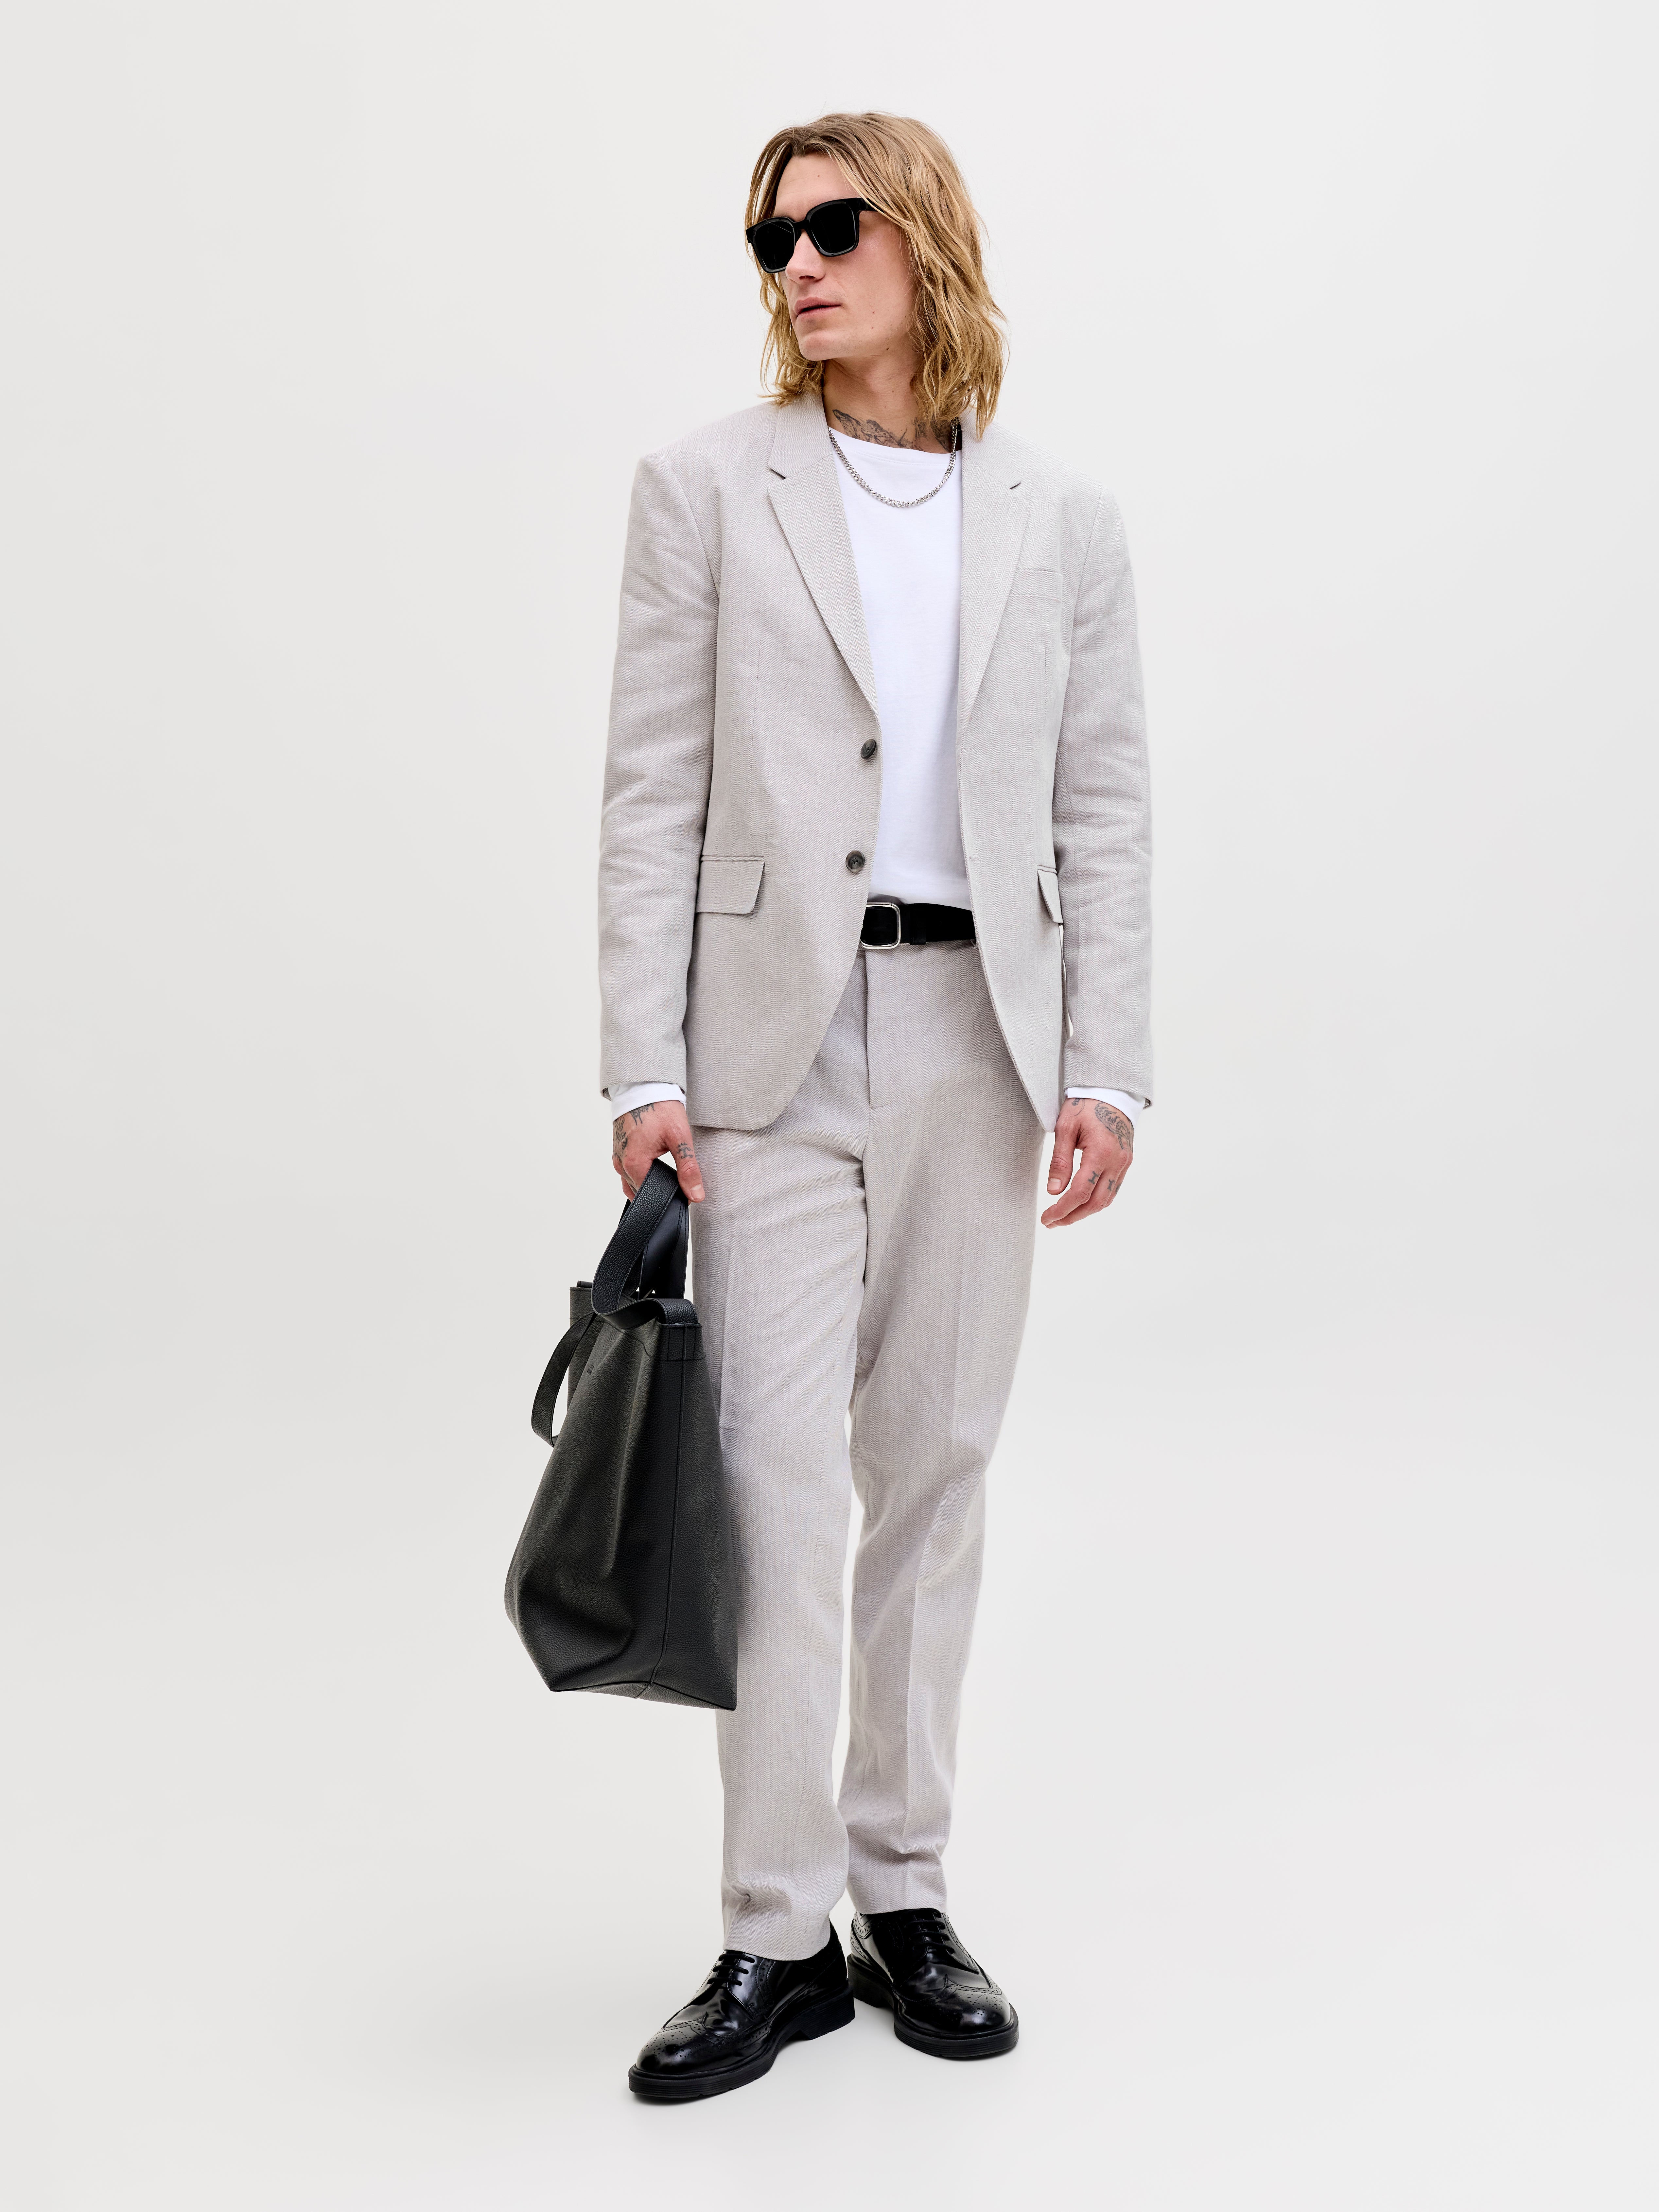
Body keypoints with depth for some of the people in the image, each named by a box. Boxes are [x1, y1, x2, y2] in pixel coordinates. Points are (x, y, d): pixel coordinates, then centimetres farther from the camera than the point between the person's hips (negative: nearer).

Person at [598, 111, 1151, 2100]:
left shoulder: (1064, 523, 9)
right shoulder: (707, 488, 4)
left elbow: (1104, 815, 7)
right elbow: (653, 793, 0)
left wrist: (1101, 1070, -2)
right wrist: (646, 1069, -8)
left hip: (979, 1041, 2)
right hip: (776, 1036, -2)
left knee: (935, 1469, 8)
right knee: (780, 1473, -5)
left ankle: (904, 1893, 20)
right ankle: (778, 1938, 5)